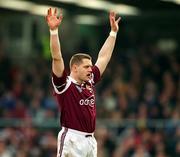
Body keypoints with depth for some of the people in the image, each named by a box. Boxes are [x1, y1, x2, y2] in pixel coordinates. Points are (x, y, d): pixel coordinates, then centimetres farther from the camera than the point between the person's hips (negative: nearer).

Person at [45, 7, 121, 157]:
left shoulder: (90, 81, 14)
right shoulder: (64, 83, -5)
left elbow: (103, 57, 21)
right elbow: (56, 58, -16)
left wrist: (113, 32, 24)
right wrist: (54, 30, -25)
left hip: (90, 140, 8)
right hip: (71, 139, -8)